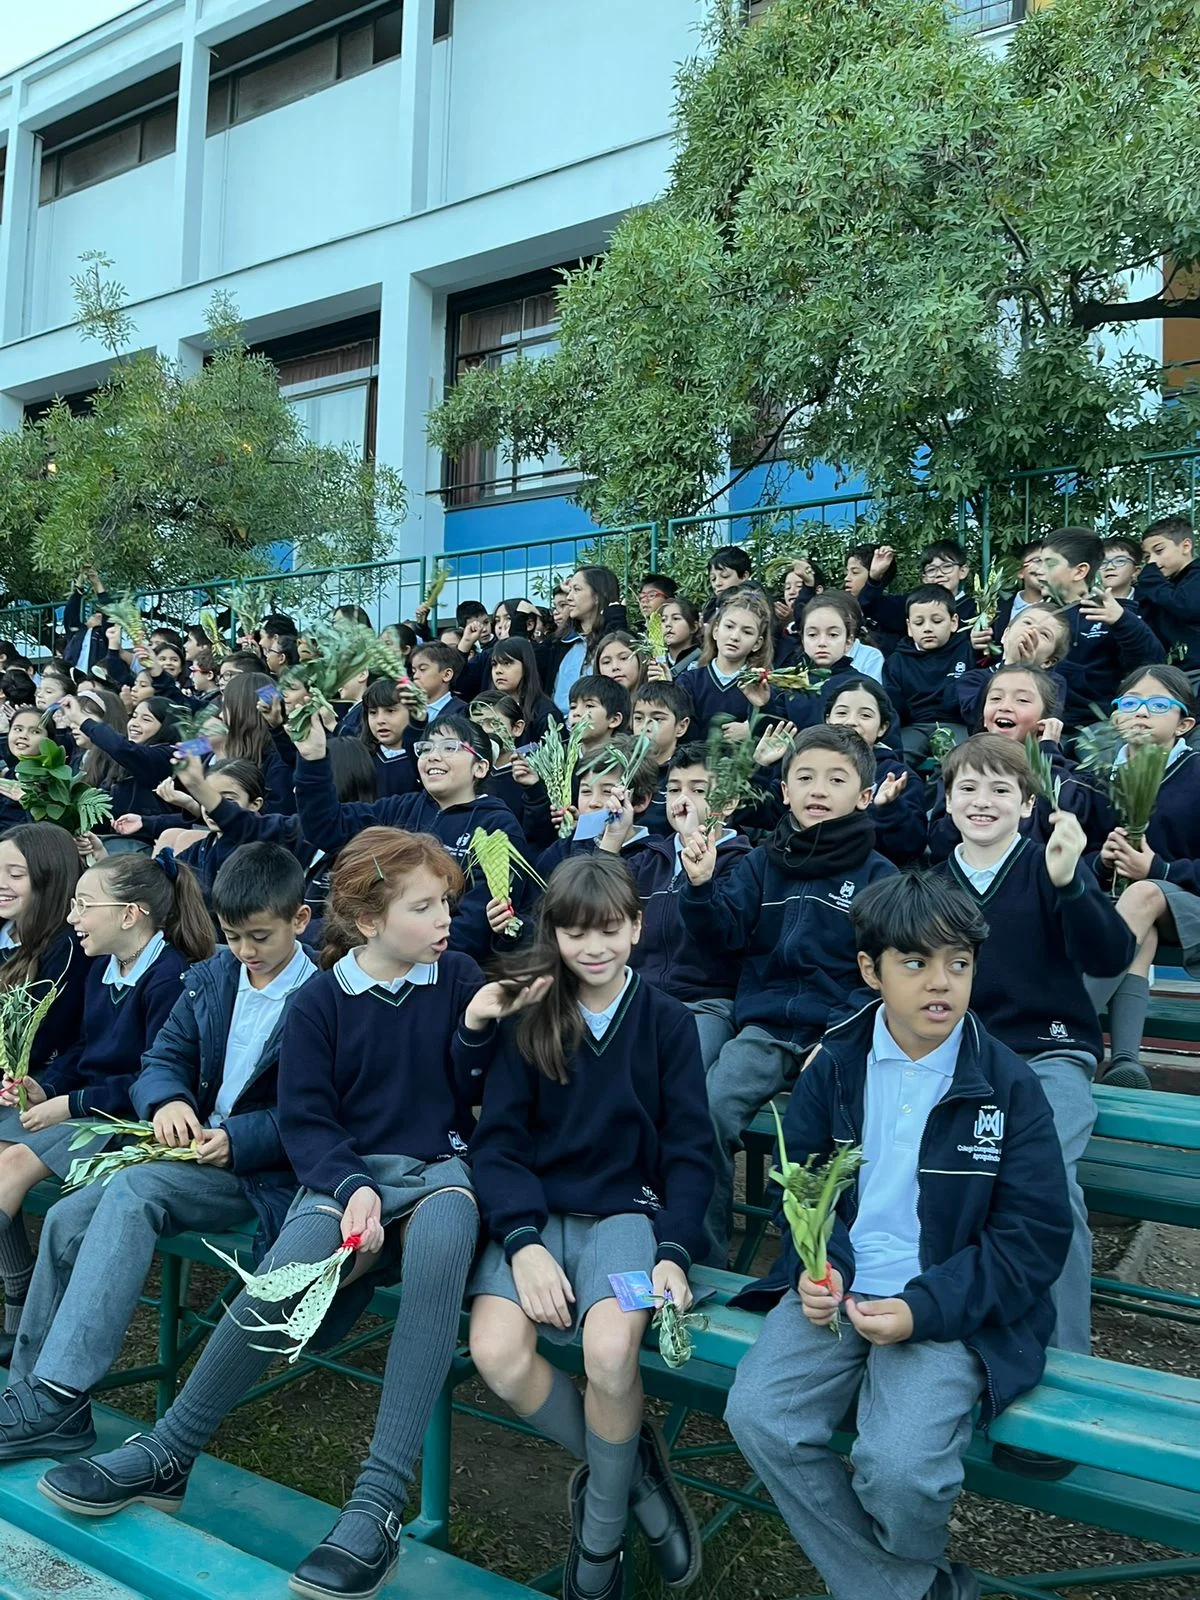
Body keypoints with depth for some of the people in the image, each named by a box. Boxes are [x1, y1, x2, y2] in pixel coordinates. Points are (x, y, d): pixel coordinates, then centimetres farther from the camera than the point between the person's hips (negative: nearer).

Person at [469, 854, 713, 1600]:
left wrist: (673, 1253, -14)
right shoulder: (529, 1019, 4)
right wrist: (523, 1242, -17)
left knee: (610, 1350, -30)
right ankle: (632, 1467, 3)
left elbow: (690, 1152, 2)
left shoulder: (667, 1021, 2)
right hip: (537, 1212, 2)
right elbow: (498, 1140, -2)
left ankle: (601, 1530, 1)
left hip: (627, 1210, -1)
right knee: (497, 1353, -26)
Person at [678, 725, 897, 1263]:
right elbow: (724, 933, 4)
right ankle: (702, 1256, -3)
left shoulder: (876, 874, 3)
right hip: (765, 1027, 3)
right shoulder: (762, 863, 11)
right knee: (708, 1109, -21)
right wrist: (701, 885, -14)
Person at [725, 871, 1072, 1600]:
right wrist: (814, 1267, -10)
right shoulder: (834, 1065, 3)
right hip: (840, 1288, 3)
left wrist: (923, 1308, -16)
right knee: (758, 1417, -18)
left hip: (951, 1307, -3)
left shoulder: (1009, 1084, -6)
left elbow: (1036, 1236, -6)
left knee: (899, 1468, -24)